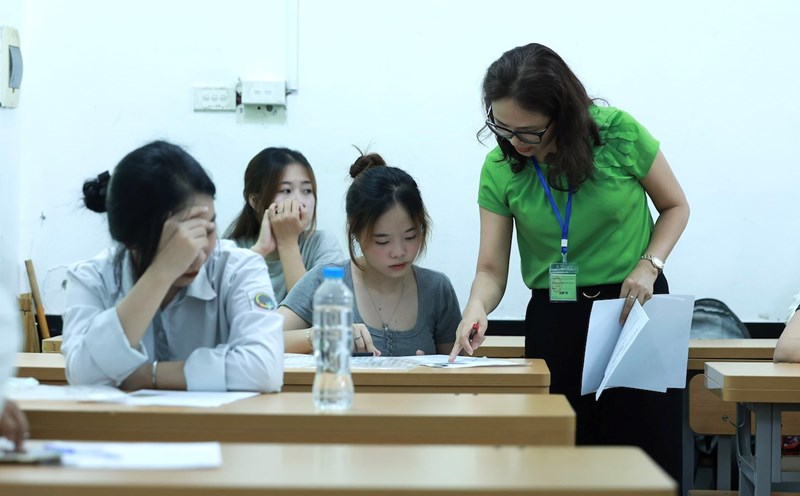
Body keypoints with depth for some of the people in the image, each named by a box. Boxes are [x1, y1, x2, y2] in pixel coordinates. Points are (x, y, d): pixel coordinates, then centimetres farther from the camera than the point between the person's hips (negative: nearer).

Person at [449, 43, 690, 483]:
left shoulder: (619, 134, -12)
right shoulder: (500, 169, -7)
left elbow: (674, 207, 3)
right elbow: (492, 269, -6)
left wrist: (649, 265, -13)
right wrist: (477, 309, -28)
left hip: (634, 304, -1)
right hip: (554, 317, 1)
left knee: (646, 448, -4)